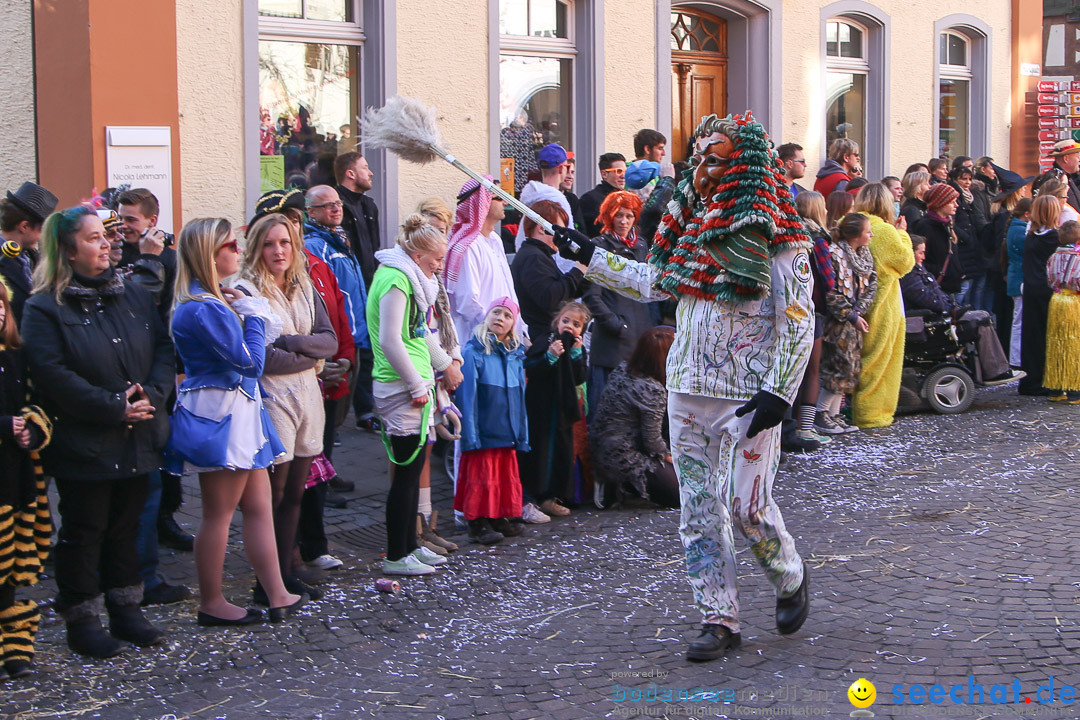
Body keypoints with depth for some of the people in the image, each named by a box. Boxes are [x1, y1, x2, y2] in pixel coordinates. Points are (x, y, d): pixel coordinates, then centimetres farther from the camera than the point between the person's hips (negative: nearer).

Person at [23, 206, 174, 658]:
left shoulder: (132, 295, 9)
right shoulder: (45, 308, -9)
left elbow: (163, 348, 6)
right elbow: (51, 374, -18)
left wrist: (151, 395, -12)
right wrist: (115, 407, -20)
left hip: (137, 440, 5)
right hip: (83, 445, -5)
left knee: (126, 527, 14)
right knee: (84, 532, 4)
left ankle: (126, 611, 26)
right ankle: (81, 622, 16)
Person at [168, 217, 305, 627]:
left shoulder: (215, 301, 13)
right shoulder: (205, 309, -20)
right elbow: (250, 361, -19)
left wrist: (248, 313, 3)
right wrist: (252, 316, -6)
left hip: (237, 414, 10)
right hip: (221, 417, -10)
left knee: (259, 505, 11)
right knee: (219, 513, 1)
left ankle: (277, 596, 15)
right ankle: (211, 604, 12)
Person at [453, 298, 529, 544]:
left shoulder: (516, 355, 10)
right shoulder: (473, 352, -9)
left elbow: (520, 398, 14)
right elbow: (466, 396, -11)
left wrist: (522, 435, 11)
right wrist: (470, 435, -15)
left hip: (507, 433, 6)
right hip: (484, 432, -6)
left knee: (506, 475, 12)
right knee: (482, 475, -1)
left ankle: (499, 518, 24)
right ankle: (478, 523, 8)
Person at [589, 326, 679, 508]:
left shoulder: (621, 369, -2)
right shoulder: (653, 391, -25)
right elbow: (652, 440, -17)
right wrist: (667, 455, 3)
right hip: (626, 459, -8)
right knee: (681, 494, 2)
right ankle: (620, 485, -1)